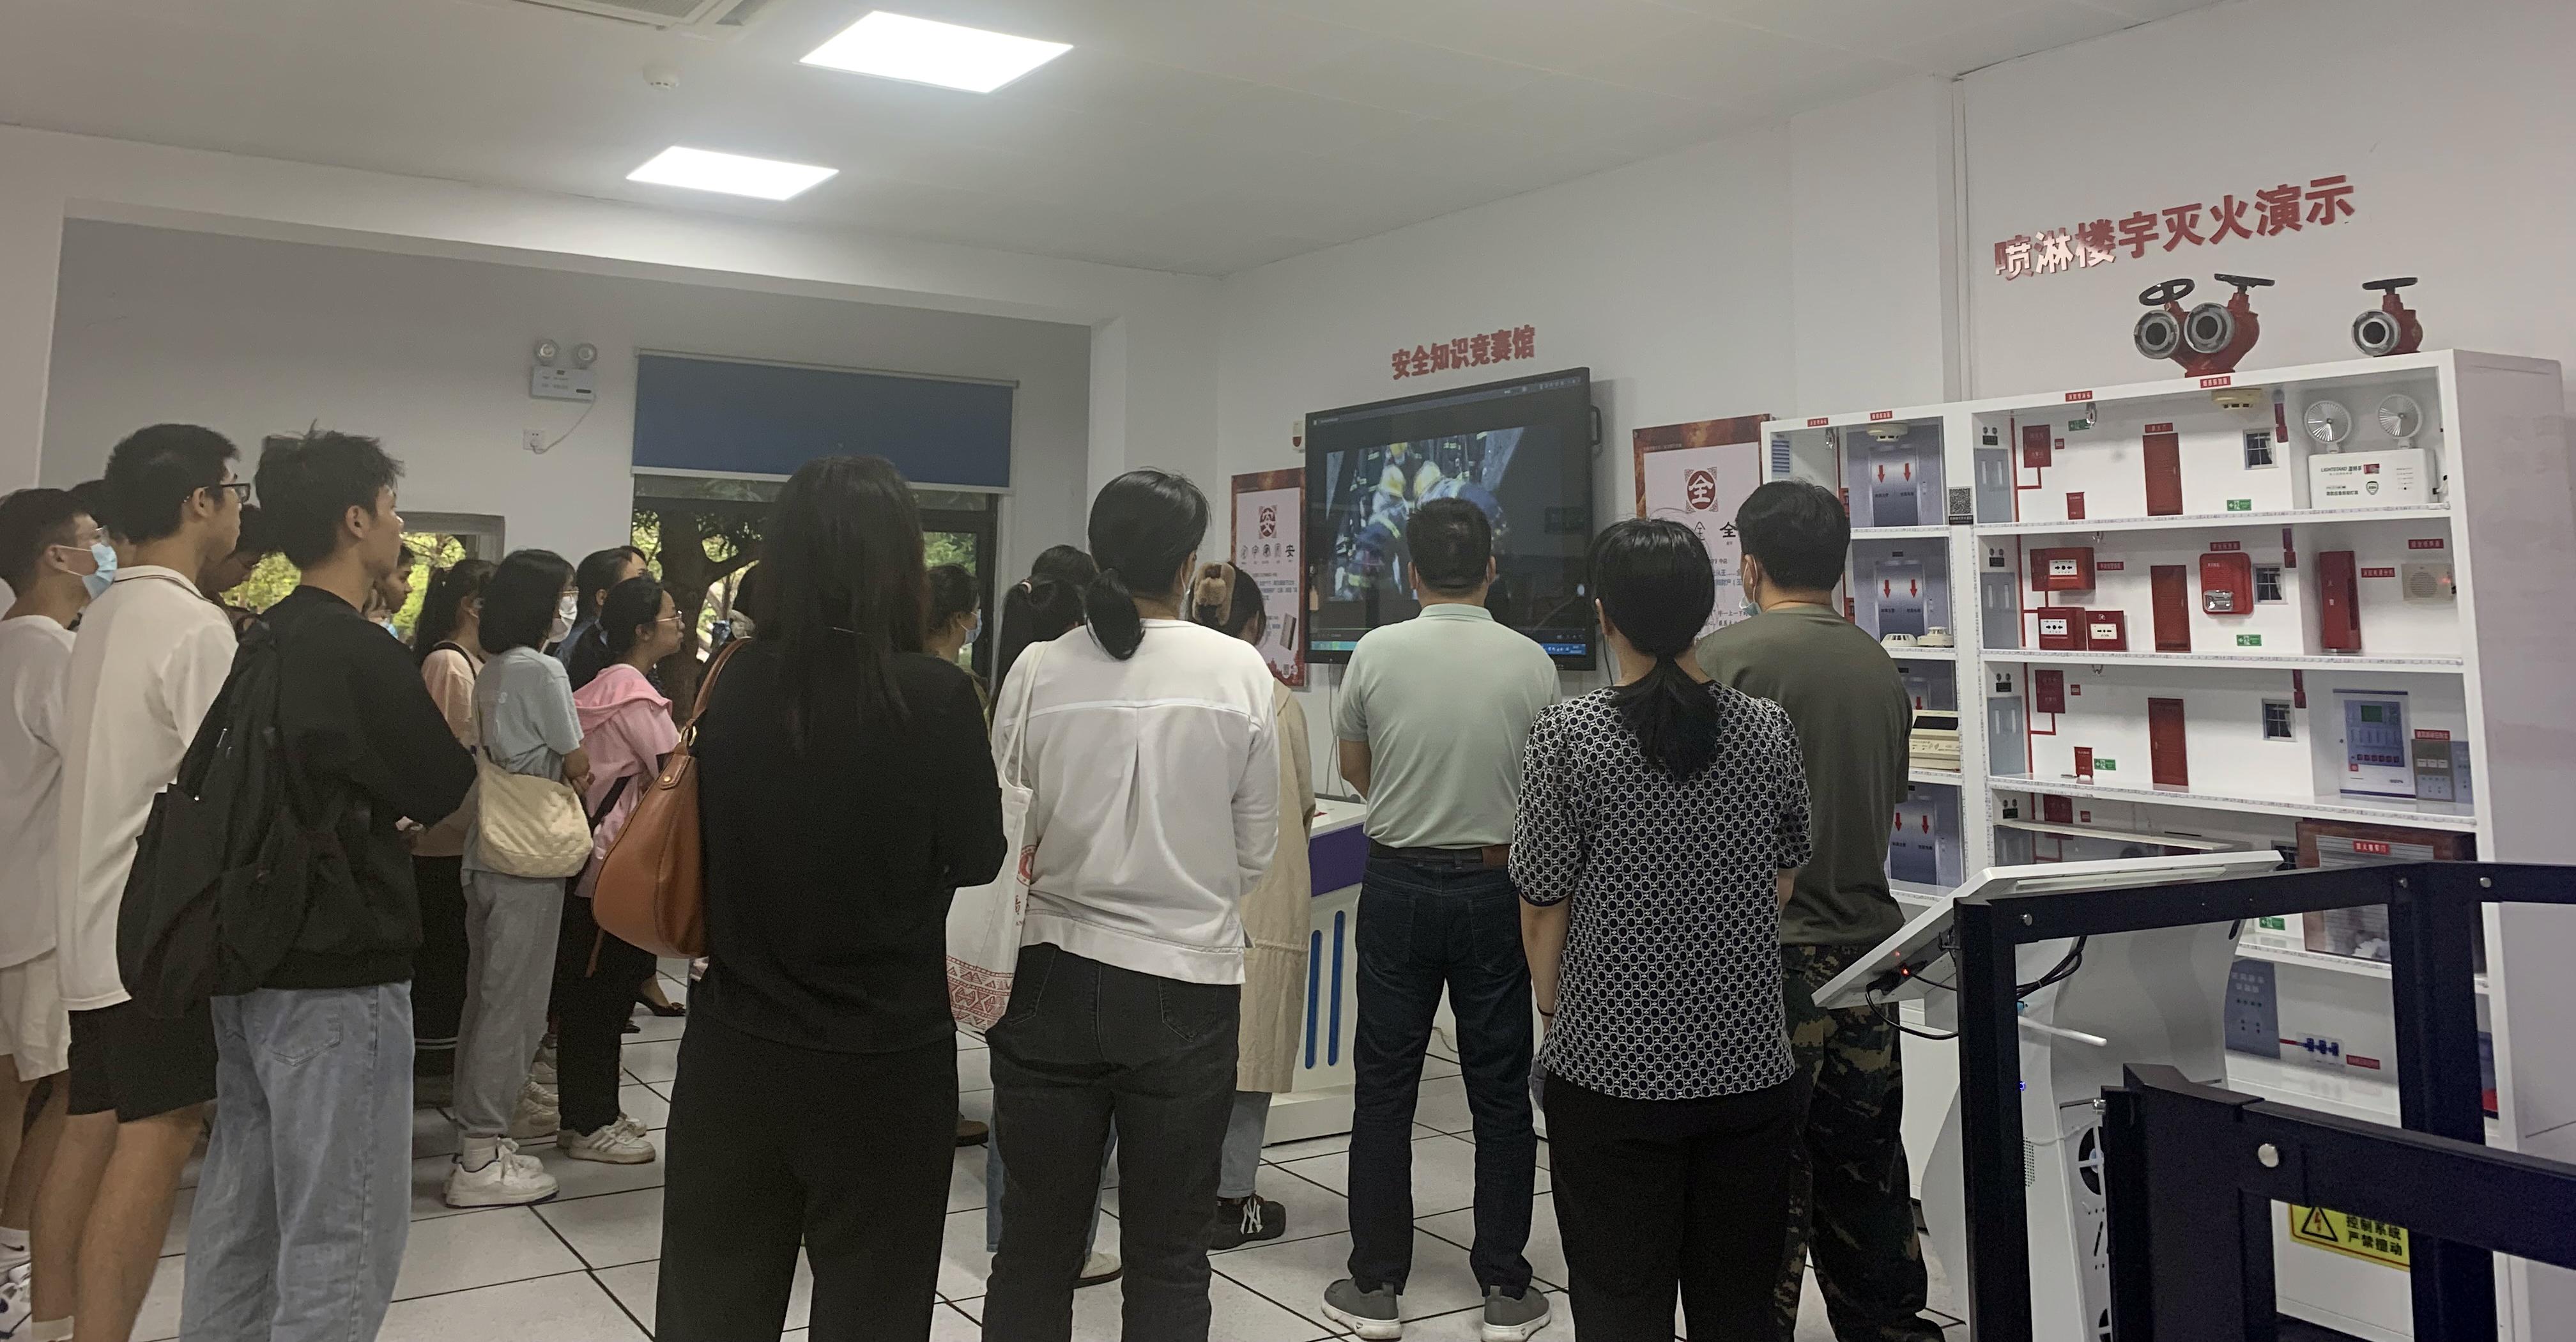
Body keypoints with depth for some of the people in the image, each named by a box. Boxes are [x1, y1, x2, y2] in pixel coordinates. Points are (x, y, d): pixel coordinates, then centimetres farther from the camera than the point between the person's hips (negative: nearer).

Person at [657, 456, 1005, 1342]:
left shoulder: (731, 685, -6)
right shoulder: (935, 696, -16)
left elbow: (704, 837, 9)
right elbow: (978, 862, -4)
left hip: (734, 1048, 3)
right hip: (887, 1060, -3)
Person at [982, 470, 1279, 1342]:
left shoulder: (1037, 670, -6)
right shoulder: (1239, 670, -8)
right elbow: (1256, 847, -1)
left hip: (1050, 976, 2)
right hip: (1185, 982, -1)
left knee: (1034, 1243, 15)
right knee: (1167, 1256, 12)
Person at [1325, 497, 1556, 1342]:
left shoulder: (1375, 654, -7)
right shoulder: (1529, 663, -7)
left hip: (1398, 883, 0)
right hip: (1495, 885, 0)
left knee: (1384, 1089, 9)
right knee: (1500, 1093, 10)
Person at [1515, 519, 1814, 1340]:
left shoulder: (1568, 734, -12)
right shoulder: (1768, 730, -2)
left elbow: (1542, 902, -6)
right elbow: (1783, 884, 9)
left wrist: (1552, 1006, 9)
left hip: (1612, 1066, -3)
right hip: (1747, 1064, 3)